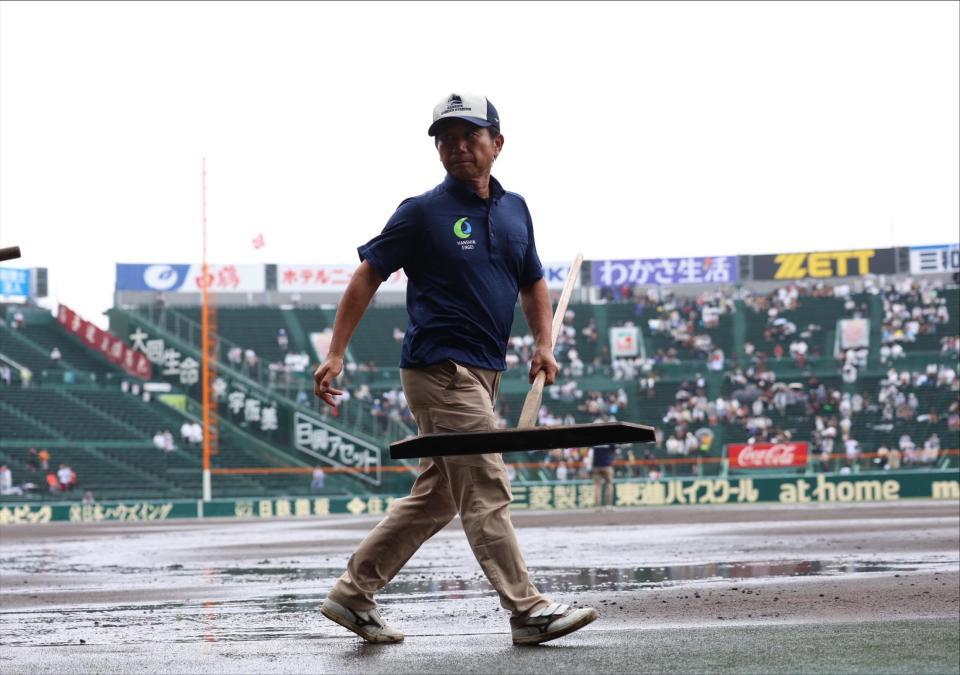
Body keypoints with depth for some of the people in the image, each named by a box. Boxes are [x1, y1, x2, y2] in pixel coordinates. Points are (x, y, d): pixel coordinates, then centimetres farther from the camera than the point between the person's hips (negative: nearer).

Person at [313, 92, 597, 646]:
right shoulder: (424, 212, -5)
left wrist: (544, 345, 9)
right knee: (487, 490, -10)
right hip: (441, 370, -8)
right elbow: (368, 276, -3)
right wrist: (336, 354, -9)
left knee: (436, 498, 11)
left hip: (484, 373, 8)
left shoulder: (514, 210, 14)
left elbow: (533, 283, 25)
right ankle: (528, 610, -9)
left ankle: (354, 595, 18)